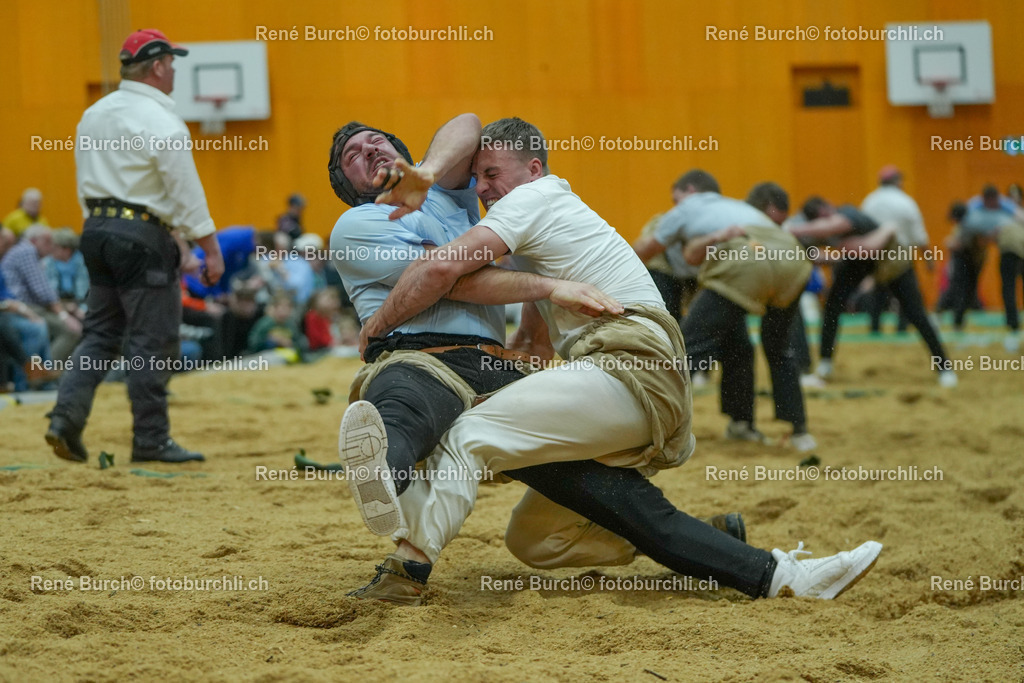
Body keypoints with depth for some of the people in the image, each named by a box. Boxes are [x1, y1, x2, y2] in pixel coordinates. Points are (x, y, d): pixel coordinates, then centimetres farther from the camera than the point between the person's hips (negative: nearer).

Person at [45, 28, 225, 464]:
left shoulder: (93, 115, 11)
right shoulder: (160, 121, -13)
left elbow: (85, 184, 15)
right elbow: (187, 194, -13)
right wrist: (211, 250, -9)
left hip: (96, 229, 8)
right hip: (143, 235, -8)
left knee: (100, 333, 14)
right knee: (153, 342, 0)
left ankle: (66, 417, 1)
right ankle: (150, 441, 4)